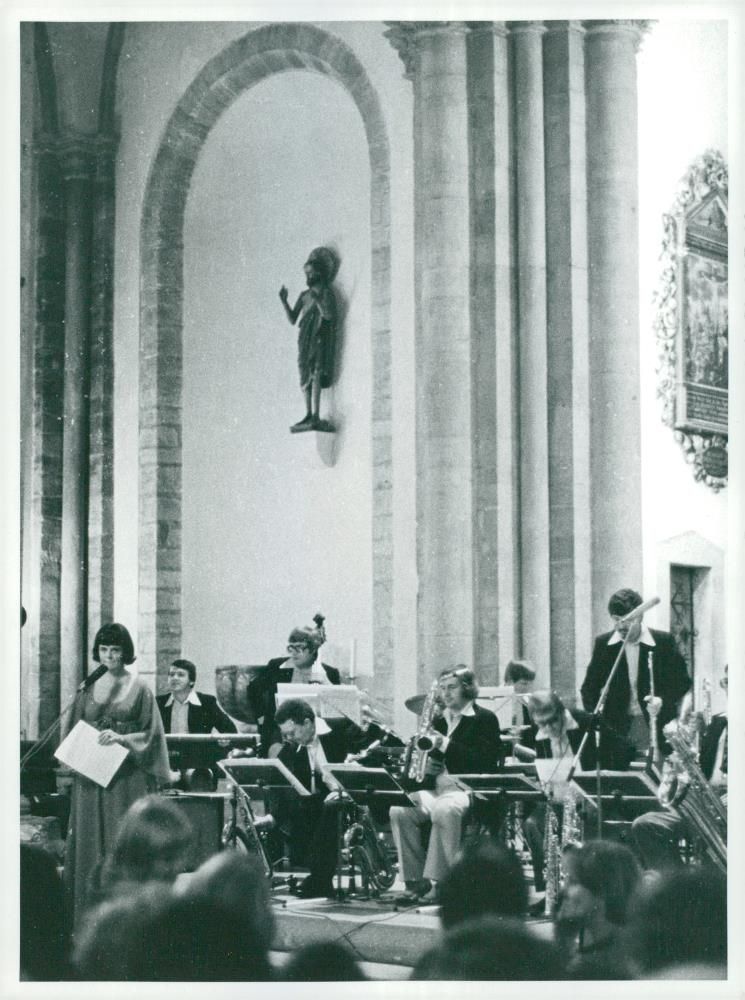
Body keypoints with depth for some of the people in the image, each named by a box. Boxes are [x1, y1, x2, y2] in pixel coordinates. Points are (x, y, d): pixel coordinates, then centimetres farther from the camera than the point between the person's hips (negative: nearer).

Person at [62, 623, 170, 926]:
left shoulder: (139, 690, 1)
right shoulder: (88, 689, 11)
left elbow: (150, 734, -1)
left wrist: (121, 737, -16)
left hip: (127, 777, -3)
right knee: (90, 839, 1)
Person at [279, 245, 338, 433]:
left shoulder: (327, 293, 1)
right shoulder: (304, 296, 17)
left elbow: (329, 315, -13)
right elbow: (292, 319, 13)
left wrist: (317, 299, -22)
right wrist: (284, 301, 0)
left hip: (321, 337, -6)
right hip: (306, 338, 6)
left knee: (316, 375, -17)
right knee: (305, 376, -1)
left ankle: (315, 417, -24)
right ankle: (309, 416, -2)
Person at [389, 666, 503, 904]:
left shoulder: (485, 719, 1)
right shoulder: (440, 721, 21)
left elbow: (487, 761, -12)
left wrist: (446, 745, -18)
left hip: (470, 788, -6)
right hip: (439, 786, 6)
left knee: (443, 810, -38)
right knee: (399, 810, -21)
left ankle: (438, 881, -31)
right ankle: (417, 881, -17)